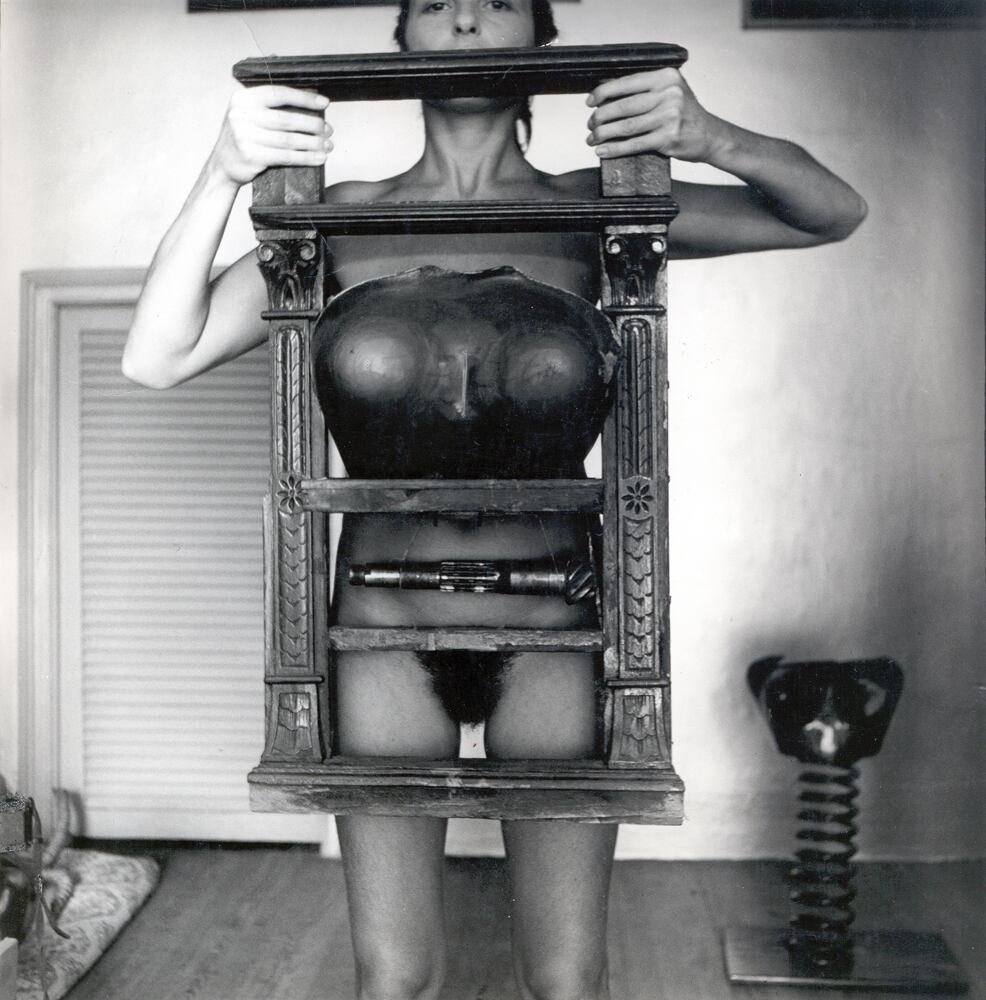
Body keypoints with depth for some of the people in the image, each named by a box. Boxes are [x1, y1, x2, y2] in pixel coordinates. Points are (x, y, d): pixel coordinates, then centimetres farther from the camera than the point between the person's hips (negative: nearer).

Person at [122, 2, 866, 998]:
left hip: (549, 627, 0)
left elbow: (835, 213, 2)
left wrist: (710, 137, -18)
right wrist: (222, 175, -18)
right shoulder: (344, 216, 1)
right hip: (386, 625, 1)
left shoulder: (586, 206, 0)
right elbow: (156, 358, -5)